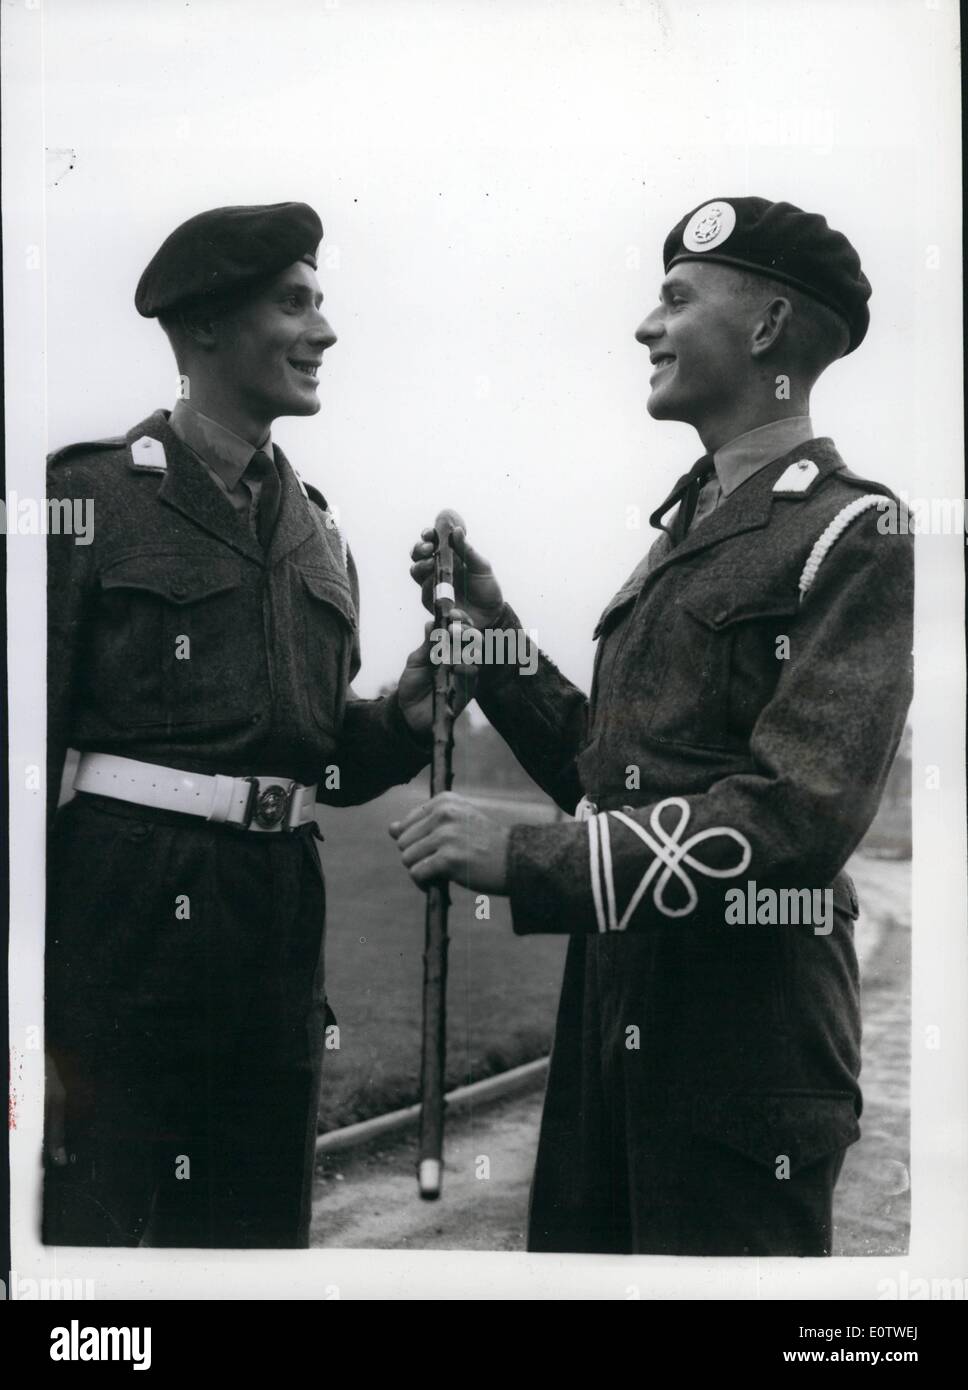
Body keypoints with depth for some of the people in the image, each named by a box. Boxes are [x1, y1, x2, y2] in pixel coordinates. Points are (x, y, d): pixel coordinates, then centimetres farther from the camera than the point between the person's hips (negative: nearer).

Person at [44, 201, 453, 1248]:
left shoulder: (313, 529, 14)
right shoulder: (96, 496, -4)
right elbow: (32, 750, -9)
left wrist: (403, 720, -2)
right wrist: (37, 1023, -13)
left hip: (278, 923, 6)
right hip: (125, 916, -6)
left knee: (258, 1233, 13)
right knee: (89, 1227, 1)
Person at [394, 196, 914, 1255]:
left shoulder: (857, 536, -11)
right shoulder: (682, 530, 17)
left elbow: (803, 816, -22)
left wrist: (524, 859, -24)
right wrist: (491, 623, 6)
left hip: (742, 1030, -8)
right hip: (610, 1006, 8)